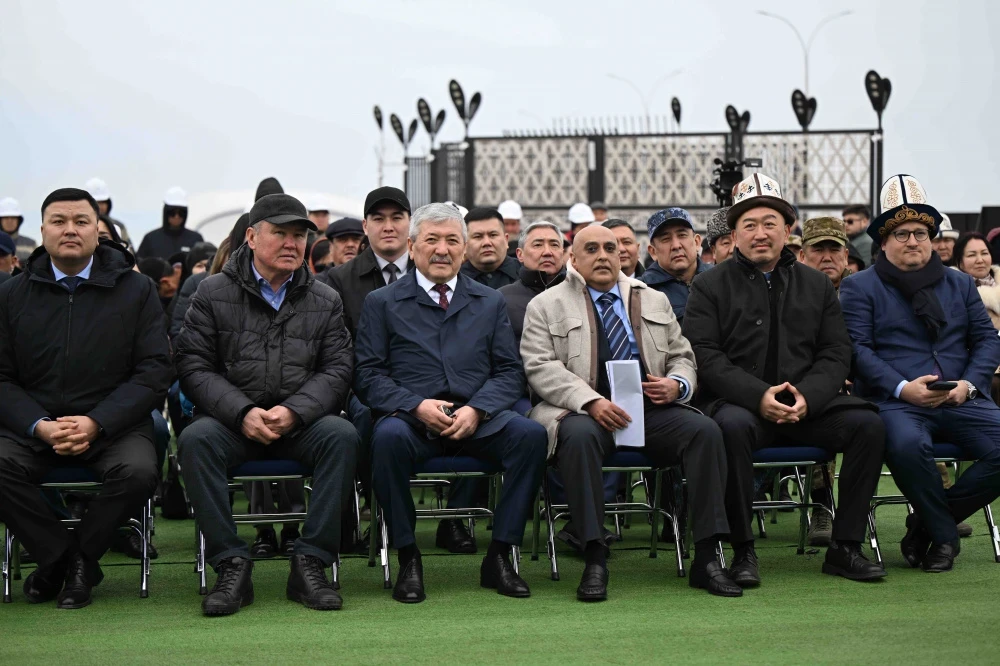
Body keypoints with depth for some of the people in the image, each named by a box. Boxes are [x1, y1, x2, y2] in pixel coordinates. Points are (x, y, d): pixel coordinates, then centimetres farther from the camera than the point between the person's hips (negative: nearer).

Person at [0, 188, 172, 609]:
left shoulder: (136, 291, 4)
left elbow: (155, 370, -2)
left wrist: (96, 424, -15)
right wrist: (40, 427, -15)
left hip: (112, 425, -1)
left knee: (138, 472, -31)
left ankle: (81, 557, -6)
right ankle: (56, 556, -7)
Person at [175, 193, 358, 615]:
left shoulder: (325, 301, 12)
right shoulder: (213, 294, 6)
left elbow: (336, 369, 3)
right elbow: (193, 366, -1)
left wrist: (294, 411, -16)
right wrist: (243, 413, -16)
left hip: (301, 421, 1)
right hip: (232, 420, -1)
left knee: (343, 435, -30)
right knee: (195, 439, -33)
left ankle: (309, 564, -25)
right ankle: (231, 565, -26)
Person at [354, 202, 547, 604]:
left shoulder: (490, 303, 19)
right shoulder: (382, 303, 12)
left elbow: (510, 372, 10)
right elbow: (367, 375, 3)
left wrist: (476, 409, -11)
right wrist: (417, 406, -15)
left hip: (477, 419, 2)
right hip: (411, 418, -2)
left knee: (531, 434, -28)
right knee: (389, 436, -37)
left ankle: (499, 556, -16)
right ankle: (408, 559, -21)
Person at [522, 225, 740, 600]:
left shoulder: (654, 302, 21)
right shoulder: (546, 306, 8)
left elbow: (683, 357, 21)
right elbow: (541, 368, -4)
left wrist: (677, 384, -5)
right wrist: (591, 401, -20)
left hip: (651, 411, 4)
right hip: (583, 412, -3)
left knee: (705, 430, -24)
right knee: (579, 436, -38)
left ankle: (706, 559, -21)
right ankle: (594, 561, -34)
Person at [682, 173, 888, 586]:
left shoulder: (817, 285, 16)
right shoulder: (710, 286, 6)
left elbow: (836, 354, 9)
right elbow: (704, 355, -5)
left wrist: (806, 397, -12)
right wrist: (758, 396, -20)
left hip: (807, 407, 3)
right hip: (739, 403, -3)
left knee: (868, 424, -21)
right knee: (732, 426, -37)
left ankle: (845, 547, -12)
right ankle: (743, 551, -26)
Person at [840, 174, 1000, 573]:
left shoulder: (960, 284, 23)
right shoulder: (859, 287, 9)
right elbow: (858, 348, -3)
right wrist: (902, 388, -17)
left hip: (961, 402, 4)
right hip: (895, 402, -4)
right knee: (907, 445, -38)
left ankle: (927, 523, -5)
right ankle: (944, 534, -14)